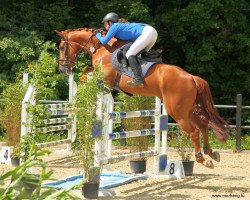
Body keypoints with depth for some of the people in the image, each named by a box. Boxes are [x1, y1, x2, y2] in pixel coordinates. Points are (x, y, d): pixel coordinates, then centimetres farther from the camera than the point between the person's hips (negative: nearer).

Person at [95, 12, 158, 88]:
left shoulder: (114, 26, 3)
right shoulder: (121, 25, 28)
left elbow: (104, 41, 1)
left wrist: (98, 35, 22)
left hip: (146, 33, -10)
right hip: (152, 31, 10)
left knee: (129, 54, -14)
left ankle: (138, 80, -29)